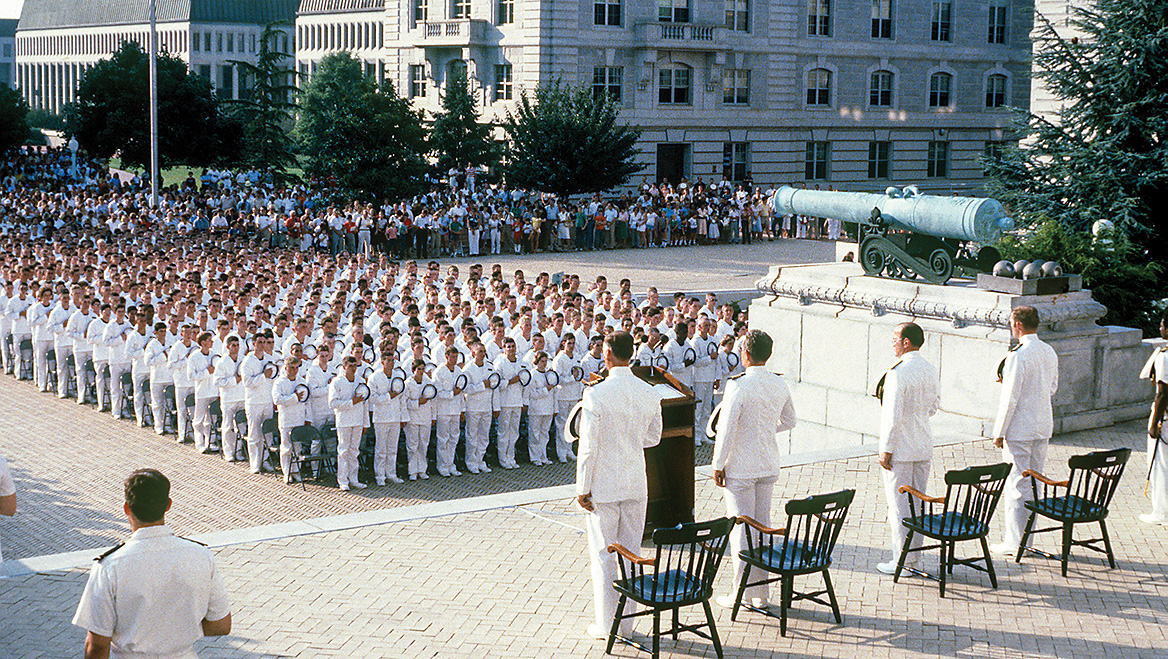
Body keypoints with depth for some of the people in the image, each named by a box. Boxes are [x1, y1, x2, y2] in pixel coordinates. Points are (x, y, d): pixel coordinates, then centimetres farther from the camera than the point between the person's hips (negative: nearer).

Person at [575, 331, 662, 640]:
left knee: (603, 555, 5)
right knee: (631, 553, 13)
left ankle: (606, 624, 10)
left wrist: (582, 488, -7)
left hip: (604, 486, -4)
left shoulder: (595, 394, -16)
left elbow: (588, 447, -14)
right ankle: (627, 623, 19)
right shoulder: (650, 394, -1)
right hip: (637, 486, 4)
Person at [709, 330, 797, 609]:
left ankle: (743, 593, 6)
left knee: (741, 526, 1)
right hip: (769, 465, 6)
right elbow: (789, 421, 15)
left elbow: (726, 430, -18)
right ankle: (761, 593, 20)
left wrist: (718, 465, -9)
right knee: (763, 525, 13)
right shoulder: (780, 385, 1)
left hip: (740, 468, -6)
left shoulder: (738, 386, -19)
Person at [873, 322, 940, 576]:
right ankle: (913, 557, 21)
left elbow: (894, 415, -20)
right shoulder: (931, 371, 5)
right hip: (924, 447, 8)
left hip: (901, 449, -8)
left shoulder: (898, 373, -19)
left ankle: (903, 561, 3)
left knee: (898, 502, 0)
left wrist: (886, 450, -15)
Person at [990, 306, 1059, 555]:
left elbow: (1010, 397, -19)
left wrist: (999, 431, -12)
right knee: (1033, 482, 14)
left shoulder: (1018, 356, -19)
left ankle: (1015, 541, 4)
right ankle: (1026, 537, 22)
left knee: (1016, 484, -1)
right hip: (1043, 427, 8)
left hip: (1019, 430, -8)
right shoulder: (1049, 353, 6)